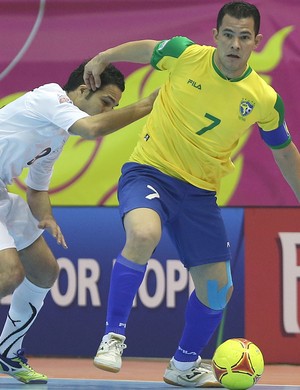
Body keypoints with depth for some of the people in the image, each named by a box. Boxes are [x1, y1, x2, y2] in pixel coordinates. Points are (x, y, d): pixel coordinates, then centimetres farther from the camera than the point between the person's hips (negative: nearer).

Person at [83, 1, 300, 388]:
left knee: (218, 291, 5)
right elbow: (146, 49, 10)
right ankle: (113, 336, -22)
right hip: (149, 170, -3)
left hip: (200, 192, 3)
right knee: (143, 235, -36)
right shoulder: (185, 55, -13)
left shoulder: (265, 100, -7)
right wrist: (103, 57, 13)